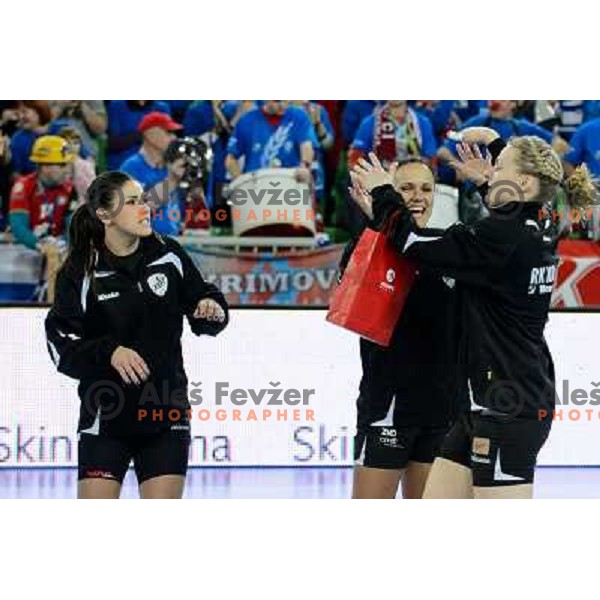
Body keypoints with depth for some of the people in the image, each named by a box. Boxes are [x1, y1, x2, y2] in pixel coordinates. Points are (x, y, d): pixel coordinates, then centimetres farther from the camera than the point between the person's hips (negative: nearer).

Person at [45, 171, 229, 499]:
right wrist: (108, 352, -27)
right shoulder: (81, 272, -9)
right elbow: (61, 345, -12)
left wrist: (212, 310, -12)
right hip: (105, 418, -2)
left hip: (166, 411, 2)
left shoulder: (169, 256, 0)